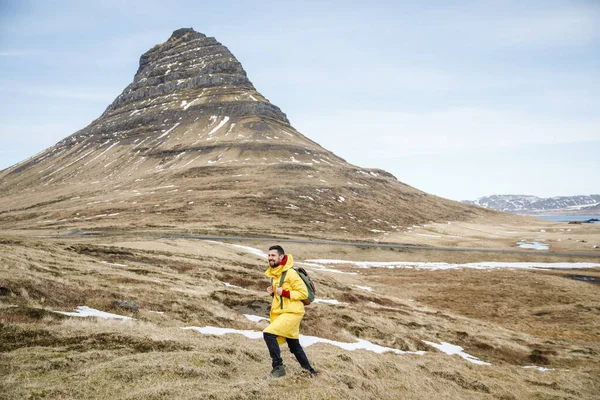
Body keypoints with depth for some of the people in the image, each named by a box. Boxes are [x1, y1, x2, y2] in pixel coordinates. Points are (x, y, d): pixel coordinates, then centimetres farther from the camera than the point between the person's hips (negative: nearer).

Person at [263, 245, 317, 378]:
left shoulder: (290, 273, -17)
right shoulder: (274, 274, 9)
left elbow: (303, 293, -18)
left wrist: (284, 292, -23)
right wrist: (273, 292, 0)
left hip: (292, 312, -9)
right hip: (282, 312, 9)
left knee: (268, 333, -22)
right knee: (294, 345, 19)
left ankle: (278, 367, -11)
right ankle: (309, 370, 35)